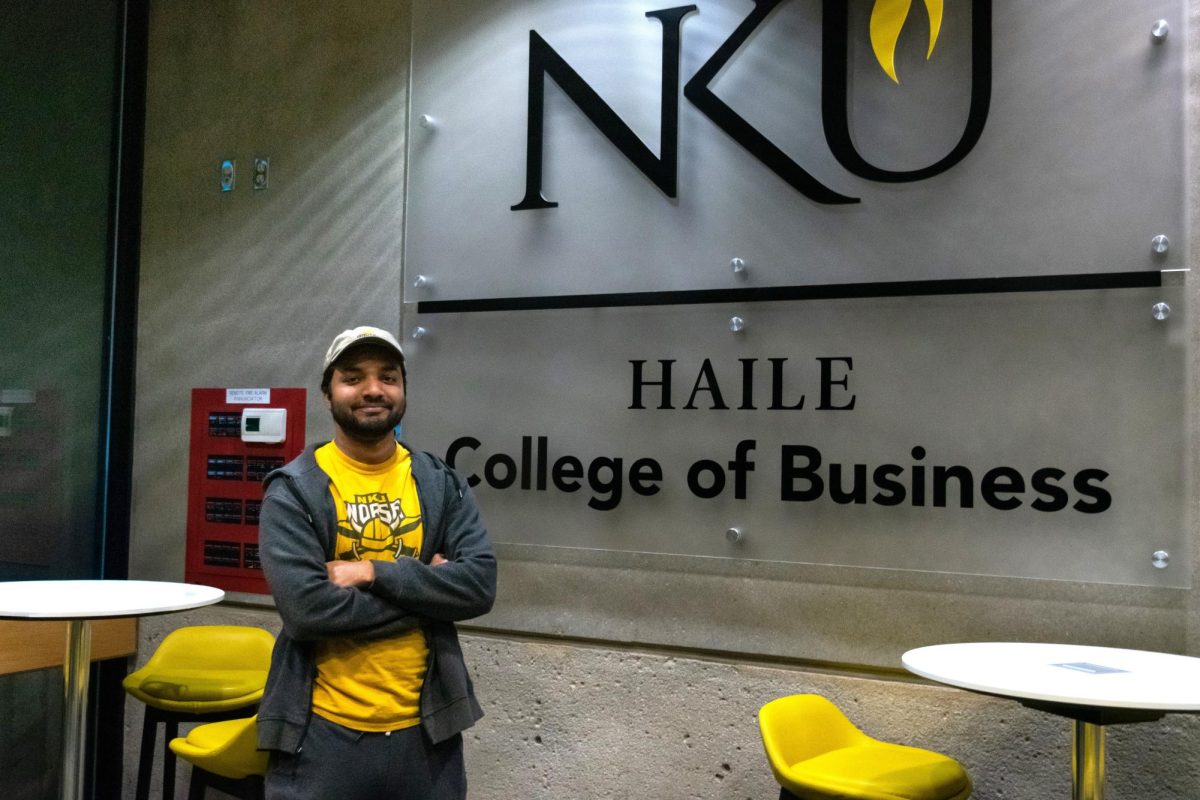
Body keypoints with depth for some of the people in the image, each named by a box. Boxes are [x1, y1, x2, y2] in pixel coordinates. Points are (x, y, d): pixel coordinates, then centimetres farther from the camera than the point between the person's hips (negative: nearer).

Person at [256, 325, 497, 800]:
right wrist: (424, 588, -13)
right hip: (324, 731, -3)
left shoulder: (442, 485, 3)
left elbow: (479, 586, -9)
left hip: (426, 726, 3)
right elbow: (306, 608, -19)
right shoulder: (293, 490, -6)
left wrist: (375, 572, -17)